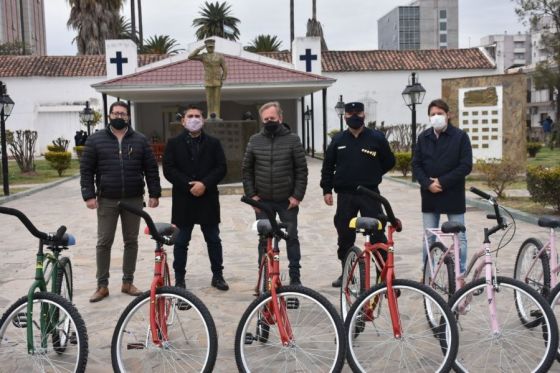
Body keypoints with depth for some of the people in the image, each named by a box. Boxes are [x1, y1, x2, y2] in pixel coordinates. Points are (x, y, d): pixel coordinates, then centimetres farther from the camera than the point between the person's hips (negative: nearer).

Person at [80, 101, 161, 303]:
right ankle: (102, 285, 14)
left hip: (134, 200, 1)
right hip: (107, 200, -1)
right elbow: (86, 169, 0)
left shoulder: (140, 140, 6)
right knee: (104, 242, 3)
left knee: (131, 241, 8)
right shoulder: (95, 140, 2)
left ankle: (128, 282, 20)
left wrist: (154, 194, -2)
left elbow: (151, 169, 5)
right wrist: (89, 195, -9)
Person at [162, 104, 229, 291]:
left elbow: (221, 168, -1)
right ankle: (179, 279, 16)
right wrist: (188, 185, -14)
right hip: (183, 199, -1)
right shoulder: (174, 143, 4)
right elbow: (168, 169, -5)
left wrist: (204, 184, -14)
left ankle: (217, 276, 20)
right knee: (181, 242, 6)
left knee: (213, 240, 9)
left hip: (208, 198, 1)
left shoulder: (213, 143, 7)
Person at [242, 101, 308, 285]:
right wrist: (251, 195, -1)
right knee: (264, 239, 7)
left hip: (288, 201, -1)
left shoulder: (293, 139, -3)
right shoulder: (255, 141, 3)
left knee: (292, 237, 6)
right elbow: (246, 170, 6)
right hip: (263, 201, 1)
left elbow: (302, 170, -3)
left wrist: (297, 196, -9)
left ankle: (295, 277, 17)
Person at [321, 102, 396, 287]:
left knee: (377, 234, -6)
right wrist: (327, 189, 7)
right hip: (345, 195, 3)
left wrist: (372, 175, 8)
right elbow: (328, 166, 12)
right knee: (345, 236, 9)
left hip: (370, 194, -2)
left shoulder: (377, 138, 0)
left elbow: (389, 162, 10)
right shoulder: (338, 139, 7)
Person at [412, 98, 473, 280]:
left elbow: (466, 166, -9)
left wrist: (442, 182, -14)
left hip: (453, 195, -3)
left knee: (459, 237, 4)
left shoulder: (460, 136, -4)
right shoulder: (423, 137, 6)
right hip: (429, 195, 3)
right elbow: (416, 164, 5)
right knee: (428, 237, 10)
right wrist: (428, 184, -10)